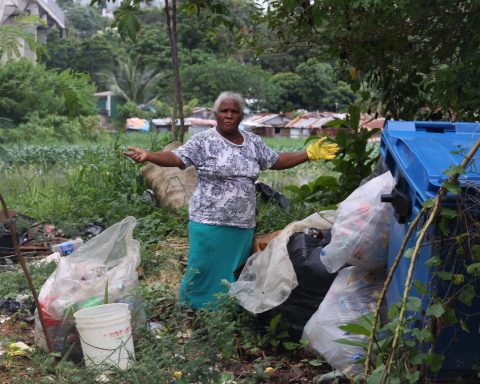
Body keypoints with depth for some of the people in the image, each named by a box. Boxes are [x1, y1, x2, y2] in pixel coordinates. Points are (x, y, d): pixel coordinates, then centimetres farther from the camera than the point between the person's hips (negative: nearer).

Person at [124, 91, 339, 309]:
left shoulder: (253, 142, 9)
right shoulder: (203, 141, -6)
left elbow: (277, 161, 17)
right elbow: (176, 158, -14)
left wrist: (309, 154, 11)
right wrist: (148, 156, -32)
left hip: (243, 224, 5)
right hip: (210, 223, -5)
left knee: (235, 275, 13)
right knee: (204, 272, 0)